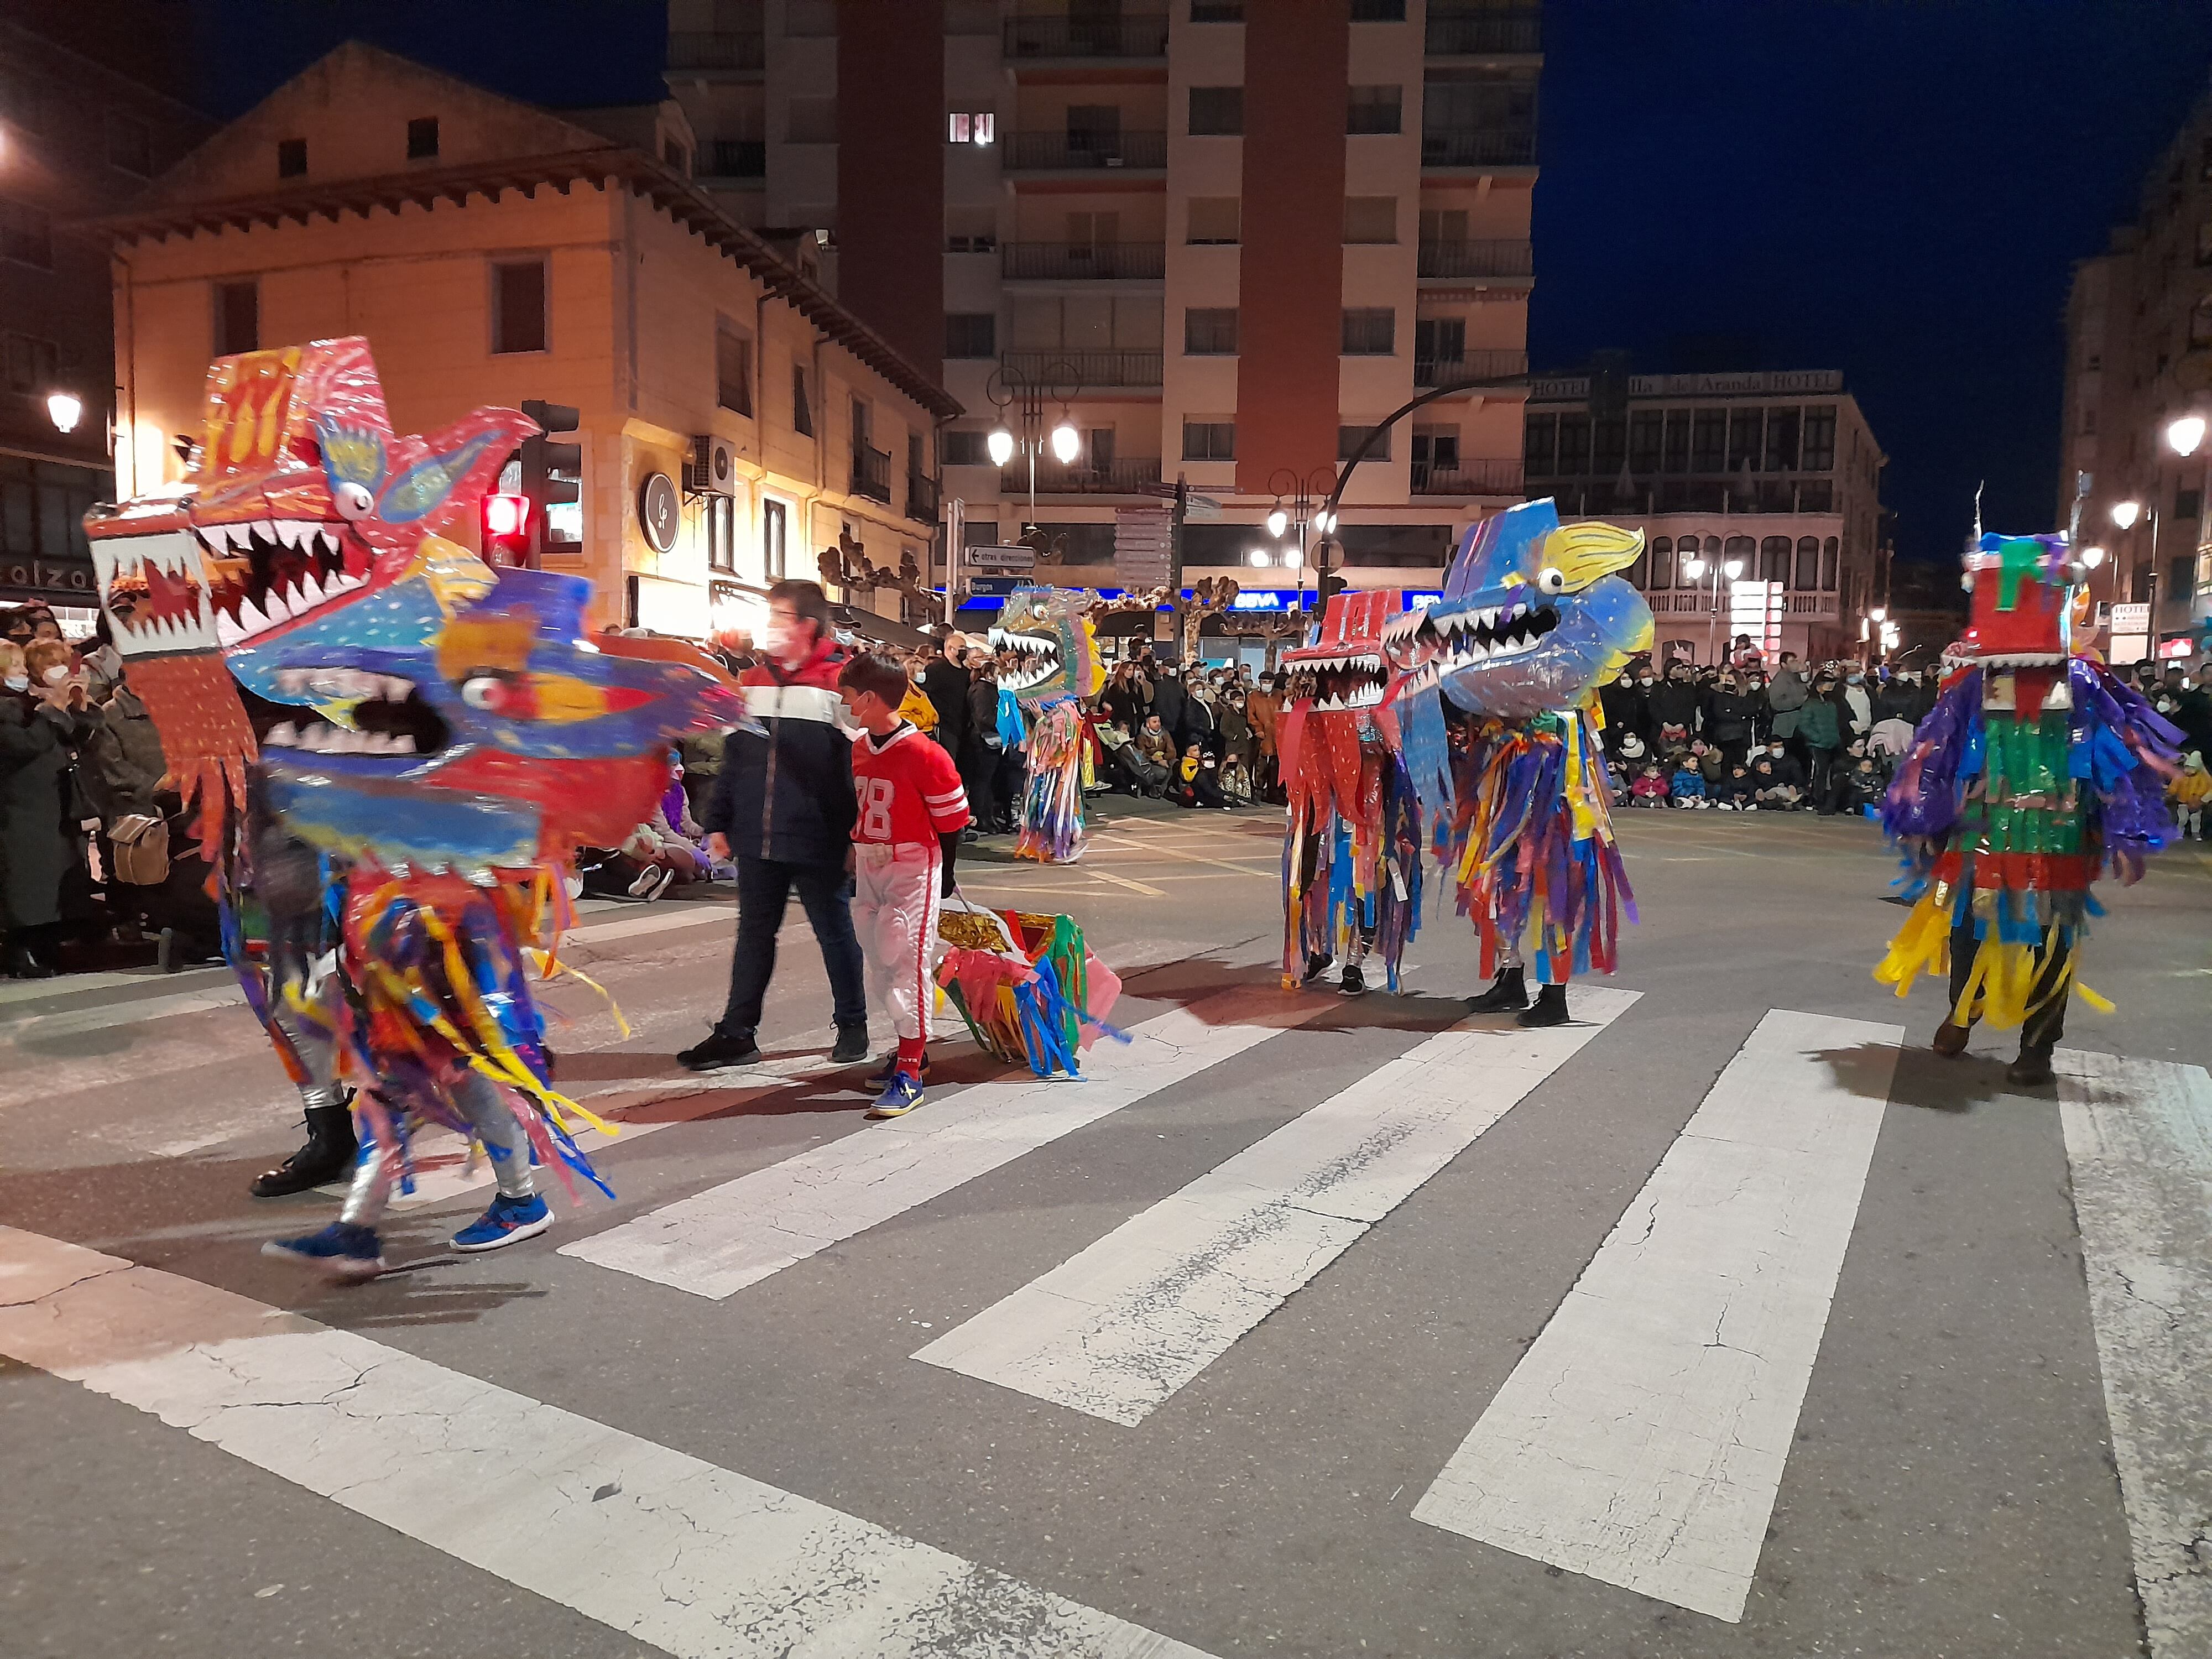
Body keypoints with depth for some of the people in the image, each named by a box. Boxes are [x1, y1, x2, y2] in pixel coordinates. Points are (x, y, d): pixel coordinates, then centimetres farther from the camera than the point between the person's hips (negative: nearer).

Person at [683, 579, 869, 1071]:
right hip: (756, 840, 5)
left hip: (817, 842, -5)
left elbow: (858, 763, -10)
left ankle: (852, 1026, 23)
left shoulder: (840, 682, -7)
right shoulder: (751, 681, 11)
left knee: (835, 934, 9)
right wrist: (718, 822, 9)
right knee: (754, 934, 12)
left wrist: (856, 835, -13)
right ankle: (736, 1034, 19)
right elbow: (733, 758, 14)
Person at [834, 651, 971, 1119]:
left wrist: (943, 879, -4)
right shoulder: (855, 750, 6)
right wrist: (852, 860, 17)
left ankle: (909, 1074, -3)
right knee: (879, 966, 14)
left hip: (913, 871, -8)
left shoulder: (923, 755, -17)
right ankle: (911, 1049, 29)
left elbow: (951, 820, -11)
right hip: (868, 870, 8)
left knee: (907, 964, -8)